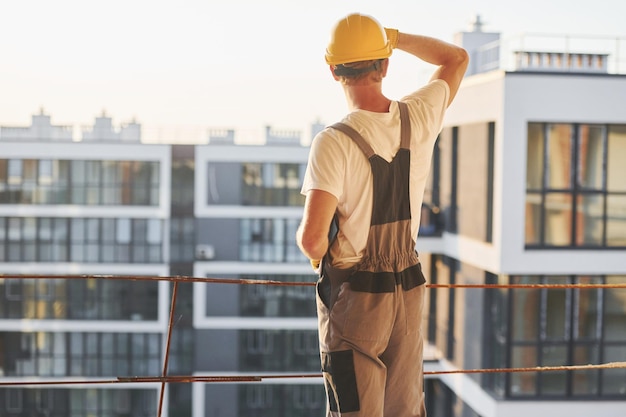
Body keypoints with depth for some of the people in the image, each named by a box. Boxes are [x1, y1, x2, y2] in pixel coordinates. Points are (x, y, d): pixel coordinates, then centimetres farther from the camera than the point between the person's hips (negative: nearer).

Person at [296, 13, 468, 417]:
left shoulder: (334, 141, -18)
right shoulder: (419, 119, -4)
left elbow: (312, 237, -23)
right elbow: (457, 58, 18)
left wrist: (319, 254, -1)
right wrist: (395, 36, 17)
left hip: (353, 294, -5)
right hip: (409, 291, 5)